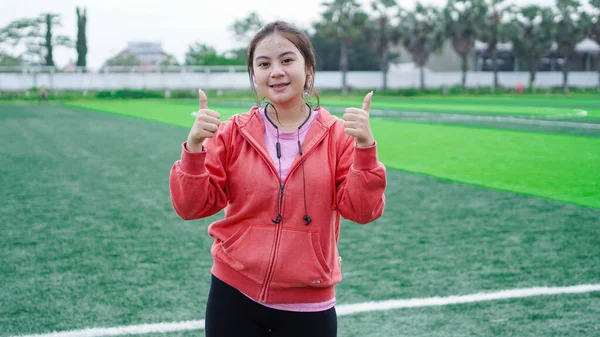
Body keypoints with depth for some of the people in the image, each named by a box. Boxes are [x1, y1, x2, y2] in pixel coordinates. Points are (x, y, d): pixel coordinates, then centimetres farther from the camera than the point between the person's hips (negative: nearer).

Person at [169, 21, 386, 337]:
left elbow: (362, 211, -9)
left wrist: (364, 147, -21)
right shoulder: (232, 133, -2)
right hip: (234, 296, 1)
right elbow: (191, 207, -4)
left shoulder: (338, 135, -4)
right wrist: (194, 146, -19)